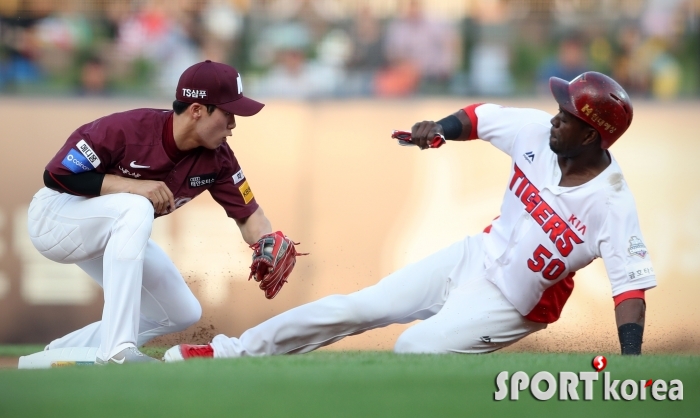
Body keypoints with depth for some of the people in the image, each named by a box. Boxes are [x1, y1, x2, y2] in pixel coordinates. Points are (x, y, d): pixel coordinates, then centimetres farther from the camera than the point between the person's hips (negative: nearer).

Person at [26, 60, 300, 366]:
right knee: (135, 209, -37)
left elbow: (247, 213, -6)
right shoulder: (127, 129, -31)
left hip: (113, 233, 8)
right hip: (54, 217, -8)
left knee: (182, 314, 5)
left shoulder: (217, 158, -12)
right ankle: (116, 351, -40)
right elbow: (56, 175, -29)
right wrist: (133, 185, -34)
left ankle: (62, 353, 12)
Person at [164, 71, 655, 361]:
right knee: (356, 307, 4)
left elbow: (632, 284, -31)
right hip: (474, 257, 6)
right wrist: (440, 130, -15)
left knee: (414, 348, -26)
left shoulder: (611, 204, -29)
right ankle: (233, 353, 13)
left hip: (512, 304, -6)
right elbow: (483, 117, 4)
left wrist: (630, 368, -40)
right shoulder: (537, 131, -13)